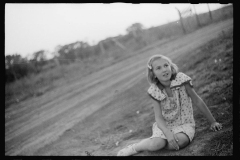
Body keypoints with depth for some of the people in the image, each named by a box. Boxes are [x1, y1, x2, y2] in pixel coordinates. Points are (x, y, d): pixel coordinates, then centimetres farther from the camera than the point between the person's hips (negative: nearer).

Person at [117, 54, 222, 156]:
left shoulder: (181, 80, -16)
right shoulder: (154, 91, -11)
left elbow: (197, 102, -8)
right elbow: (159, 117, -13)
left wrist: (213, 122, -2)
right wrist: (168, 133, -31)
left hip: (184, 124, 0)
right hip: (165, 125, 0)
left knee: (179, 142, -32)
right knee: (156, 144, -29)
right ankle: (134, 148, 0)